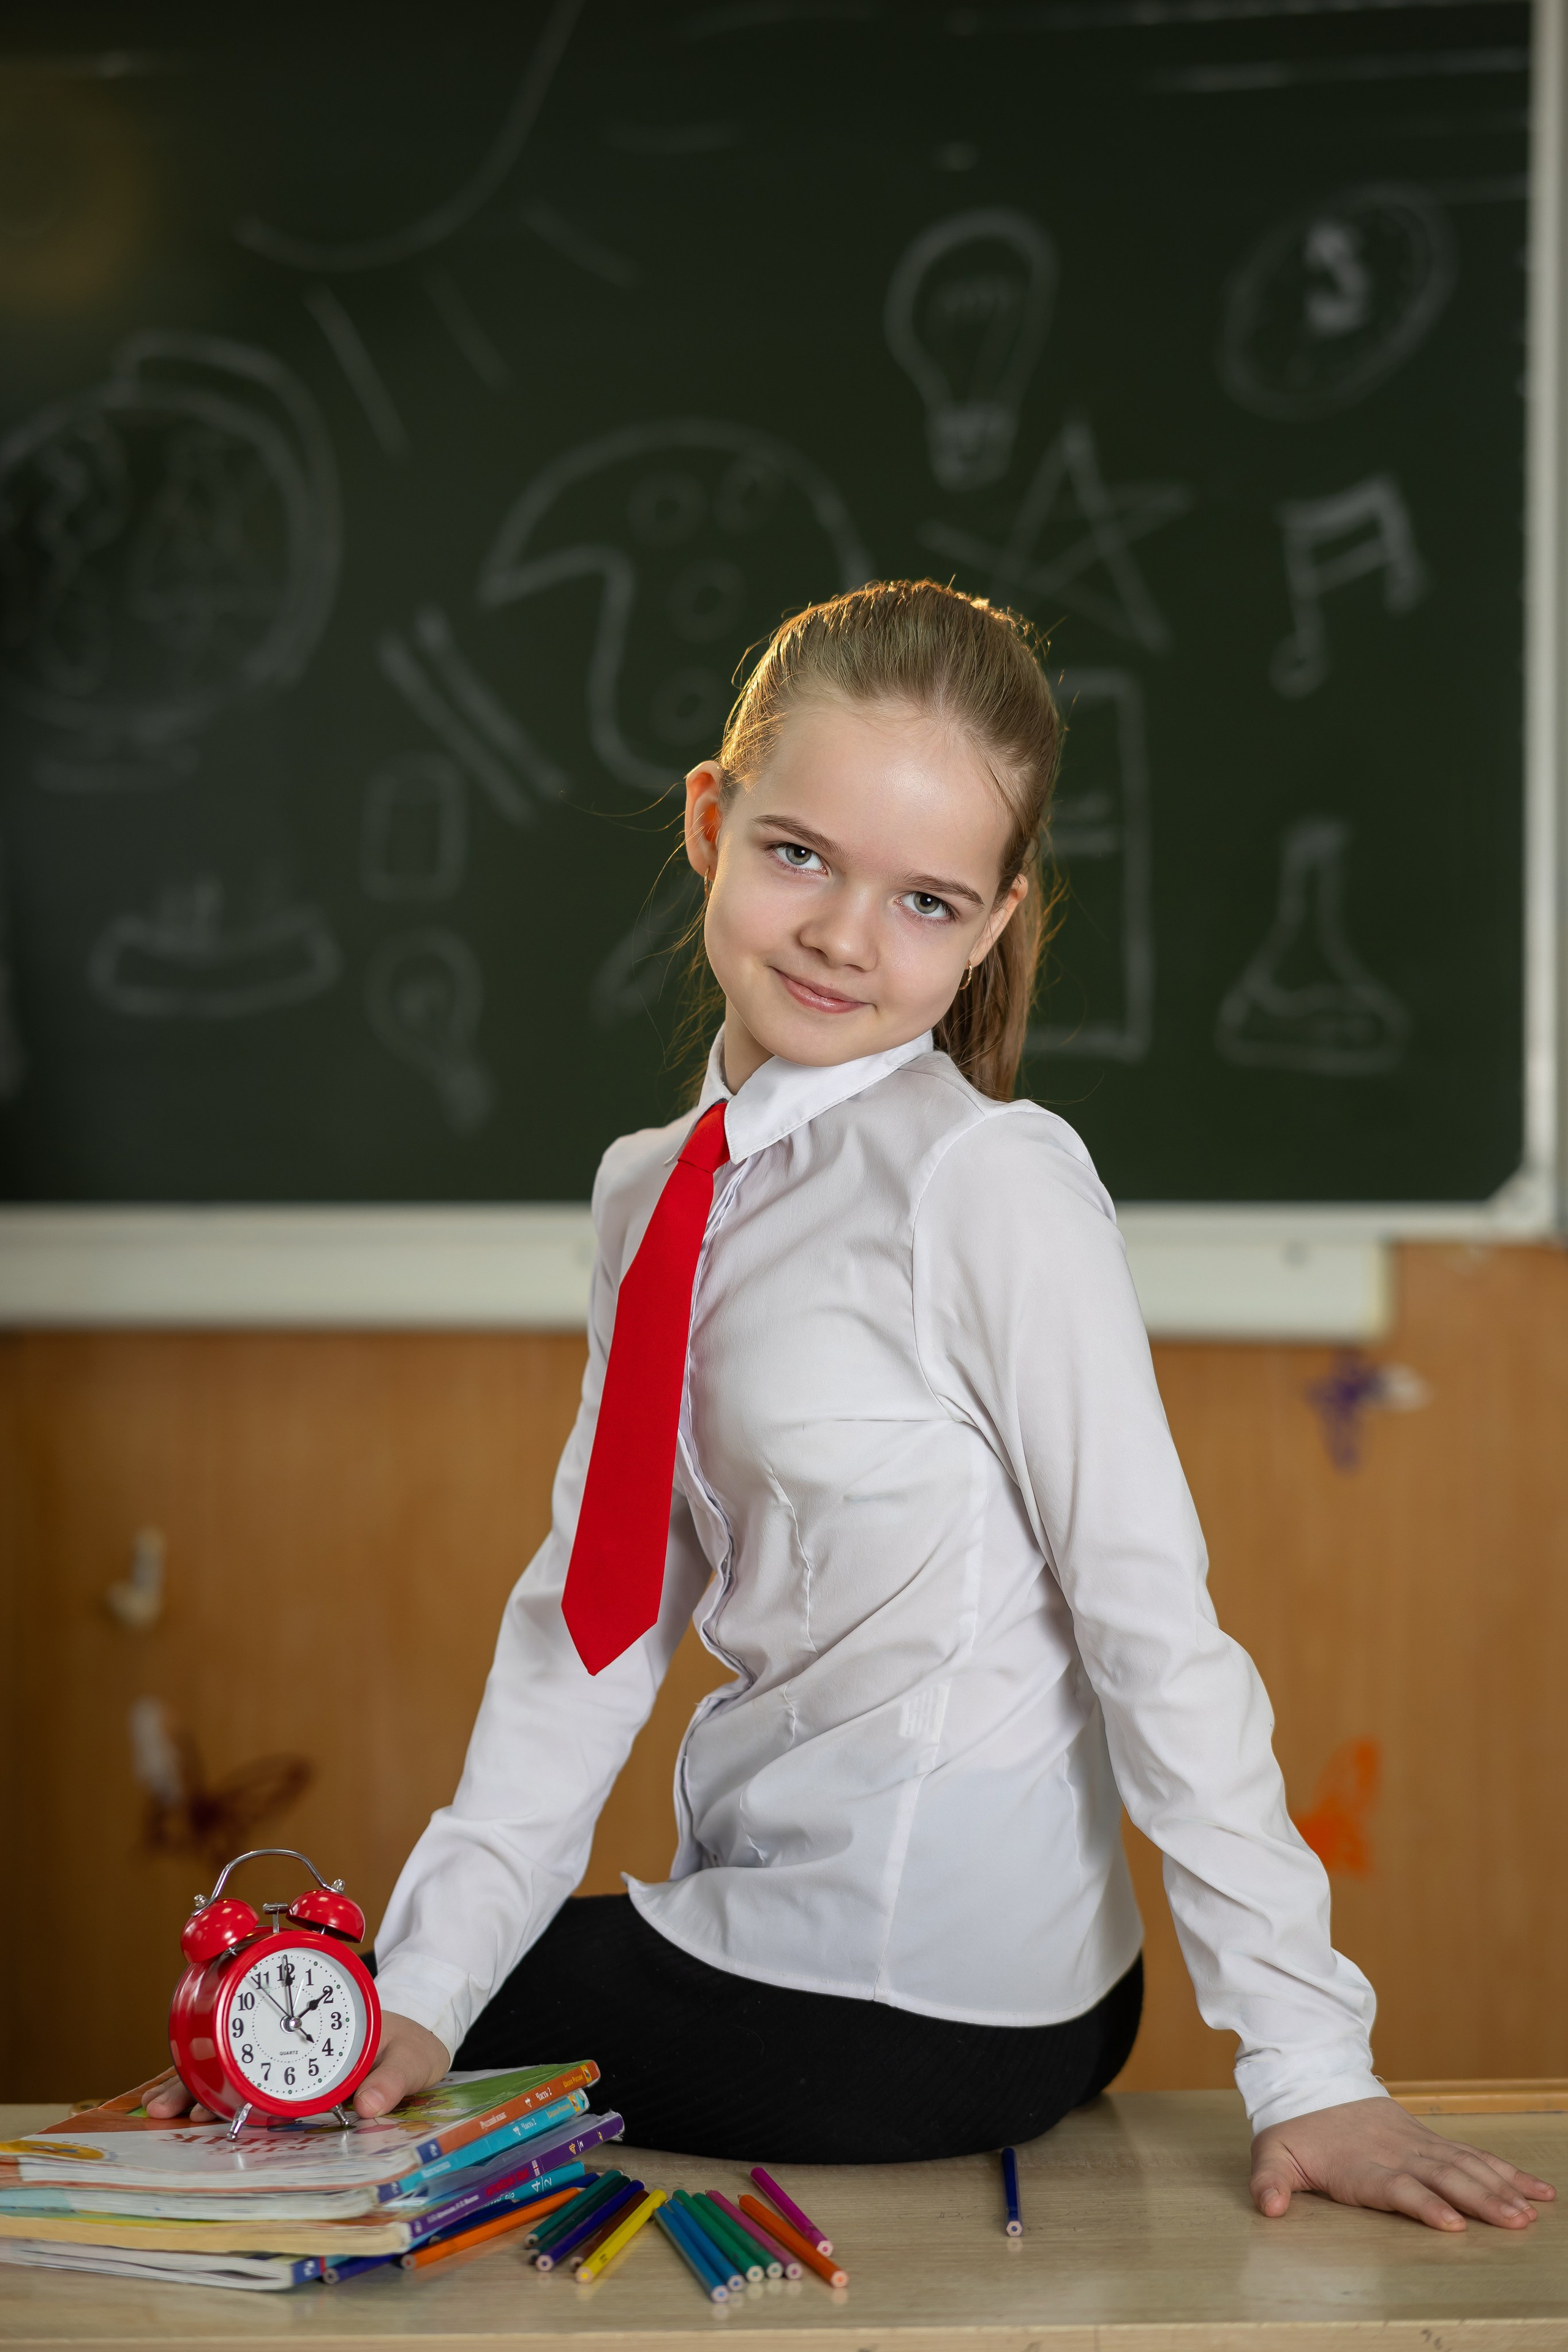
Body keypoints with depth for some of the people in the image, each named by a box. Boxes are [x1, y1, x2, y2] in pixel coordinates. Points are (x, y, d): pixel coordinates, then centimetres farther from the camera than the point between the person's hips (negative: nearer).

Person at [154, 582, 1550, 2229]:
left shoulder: (993, 1183, -19)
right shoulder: (654, 1193, 3)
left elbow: (1154, 1622, -19)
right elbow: (592, 1608, 2)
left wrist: (1307, 2063, -16)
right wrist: (416, 1986, -5)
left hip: (922, 2017, -7)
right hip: (760, 1910, 7)